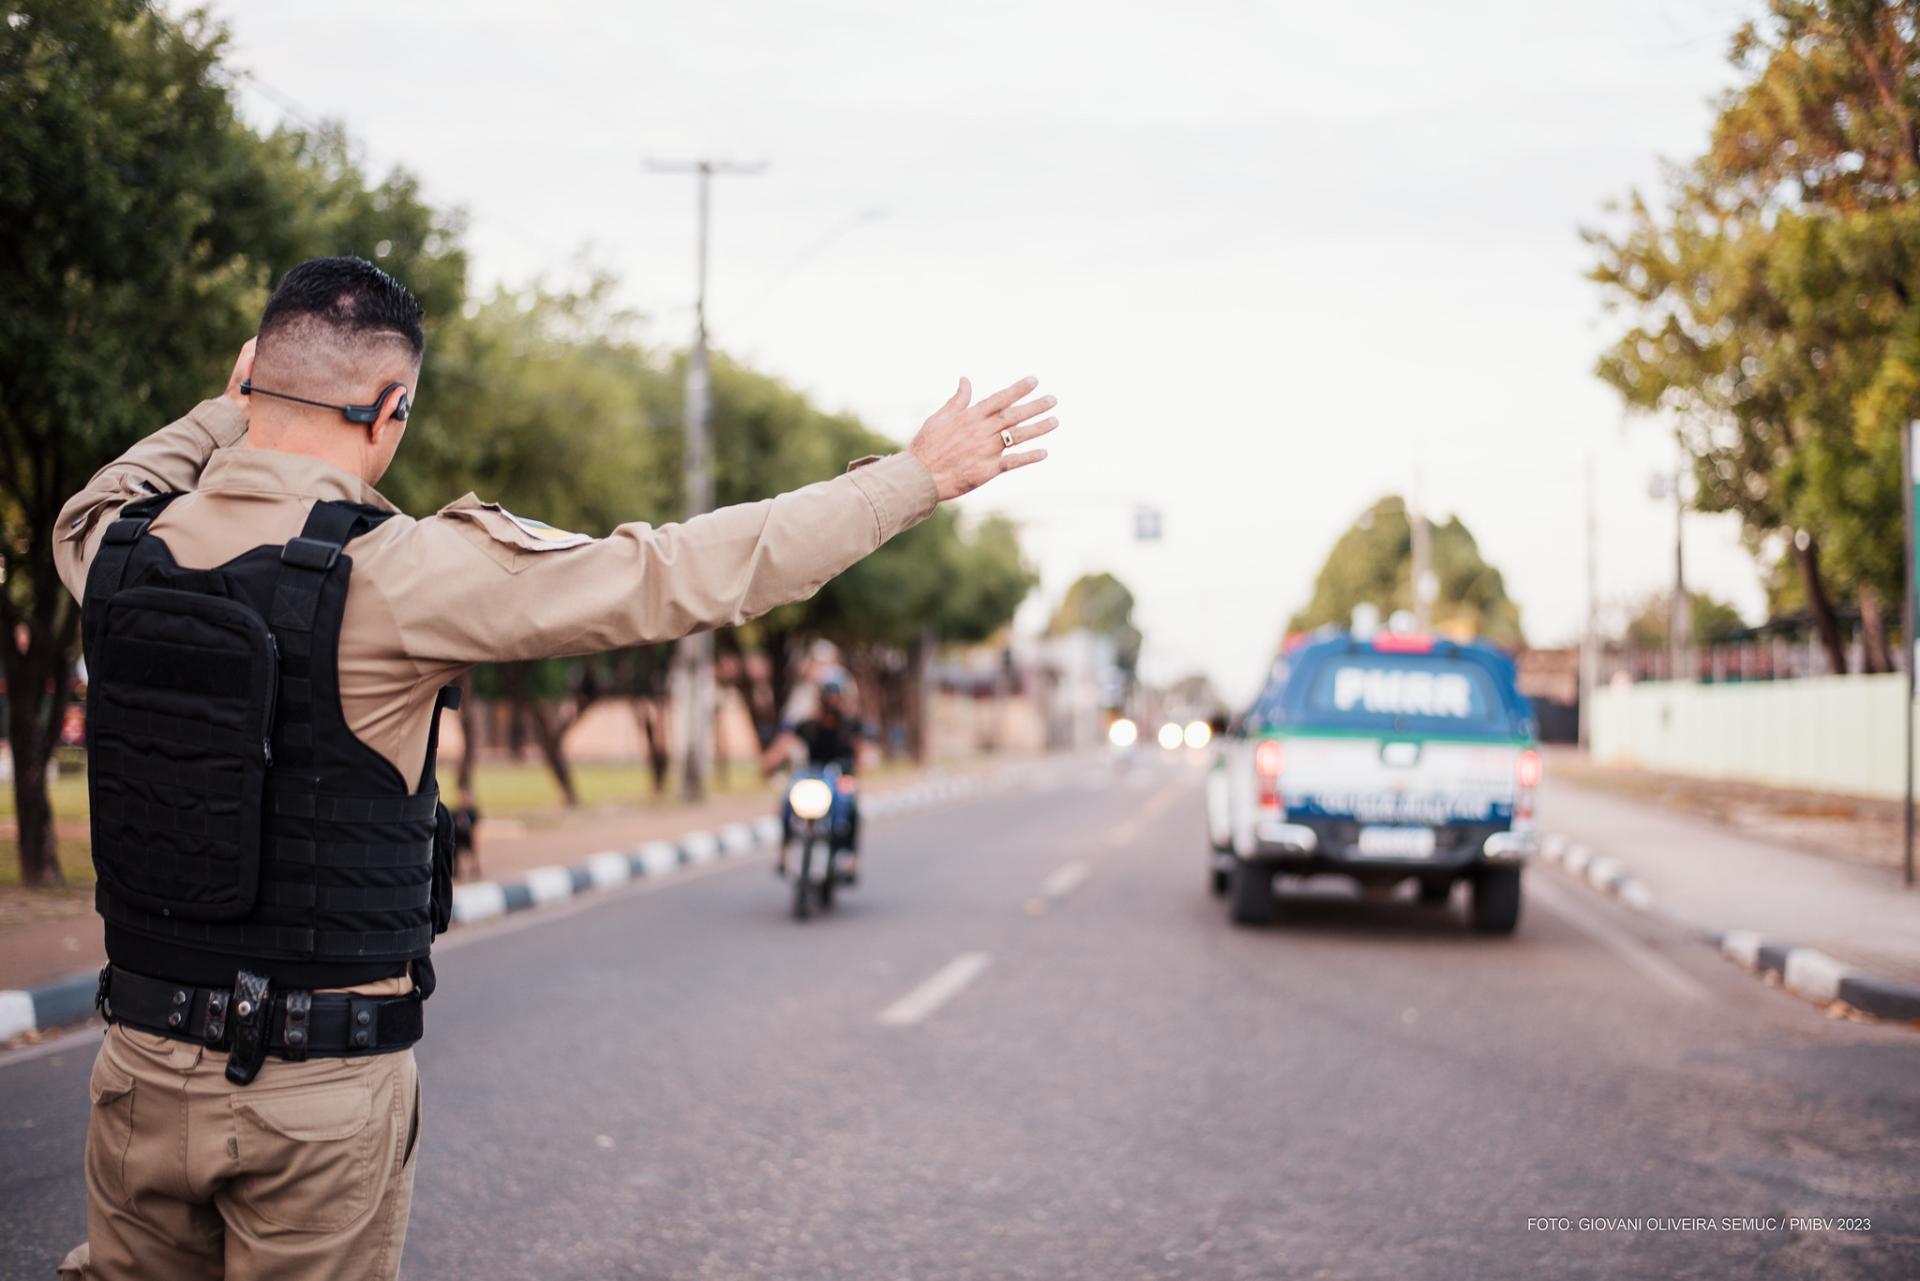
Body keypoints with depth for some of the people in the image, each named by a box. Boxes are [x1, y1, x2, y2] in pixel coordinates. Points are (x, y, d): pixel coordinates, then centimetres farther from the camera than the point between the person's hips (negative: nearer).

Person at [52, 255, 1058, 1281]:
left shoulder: (116, 551, -2)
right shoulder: (393, 574, -18)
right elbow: (688, 575, -16)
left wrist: (225, 413, 36)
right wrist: (918, 475, -8)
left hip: (146, 1059, 5)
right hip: (322, 1087, -4)